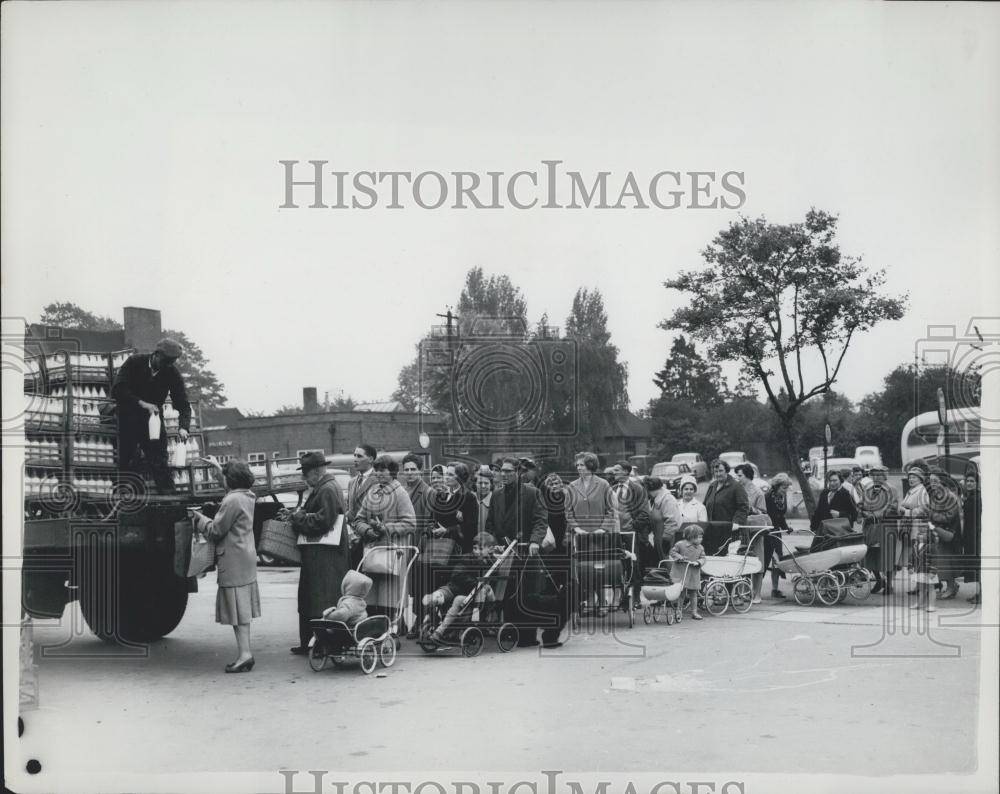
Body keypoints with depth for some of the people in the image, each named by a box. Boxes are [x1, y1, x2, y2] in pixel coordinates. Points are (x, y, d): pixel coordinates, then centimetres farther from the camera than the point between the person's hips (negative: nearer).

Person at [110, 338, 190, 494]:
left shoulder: (172, 372, -8)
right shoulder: (134, 362, -13)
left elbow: (183, 404, -9)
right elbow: (117, 390, -21)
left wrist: (183, 427, -27)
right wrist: (141, 403, -31)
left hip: (153, 415, 1)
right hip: (129, 415, -1)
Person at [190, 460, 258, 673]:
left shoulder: (233, 500, -18)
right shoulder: (248, 498, 11)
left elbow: (216, 531, -15)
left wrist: (199, 518, 2)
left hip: (233, 561, -10)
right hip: (246, 557, 10)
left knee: (237, 607, -8)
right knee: (242, 607, 12)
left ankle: (244, 653, -9)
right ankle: (244, 653, 16)